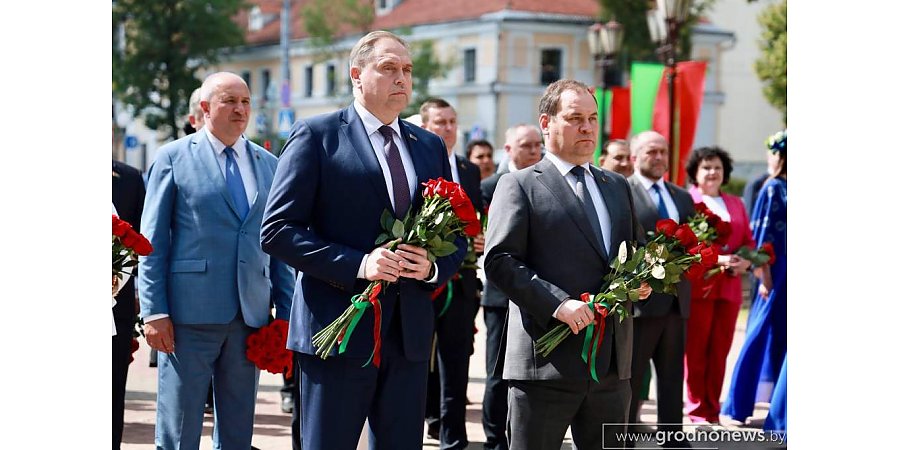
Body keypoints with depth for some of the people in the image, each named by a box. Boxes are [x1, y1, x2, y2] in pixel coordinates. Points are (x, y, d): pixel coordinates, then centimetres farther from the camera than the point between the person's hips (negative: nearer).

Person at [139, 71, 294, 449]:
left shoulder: (268, 163, 13)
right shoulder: (173, 157, 2)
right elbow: (153, 241, -1)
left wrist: (285, 312, 7)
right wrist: (154, 311, -9)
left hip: (252, 315, 4)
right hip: (190, 314, -4)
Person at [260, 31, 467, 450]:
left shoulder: (430, 146, 15)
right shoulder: (317, 135, -2)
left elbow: (457, 235, 18)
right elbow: (277, 229, -9)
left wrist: (434, 267, -5)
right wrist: (358, 264, -19)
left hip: (410, 332, 5)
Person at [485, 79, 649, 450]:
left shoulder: (618, 186, 19)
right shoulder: (520, 186, -1)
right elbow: (499, 261, -10)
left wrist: (640, 280, 3)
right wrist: (556, 303, -21)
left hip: (612, 364, 6)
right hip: (546, 362, -6)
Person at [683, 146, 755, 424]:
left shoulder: (735, 204, 19)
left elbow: (748, 241, 18)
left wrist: (745, 261, -4)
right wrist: (715, 259, -18)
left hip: (729, 287, 5)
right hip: (697, 286, -5)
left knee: (719, 352, 8)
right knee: (696, 351, 0)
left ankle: (712, 412, 15)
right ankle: (698, 411, 8)